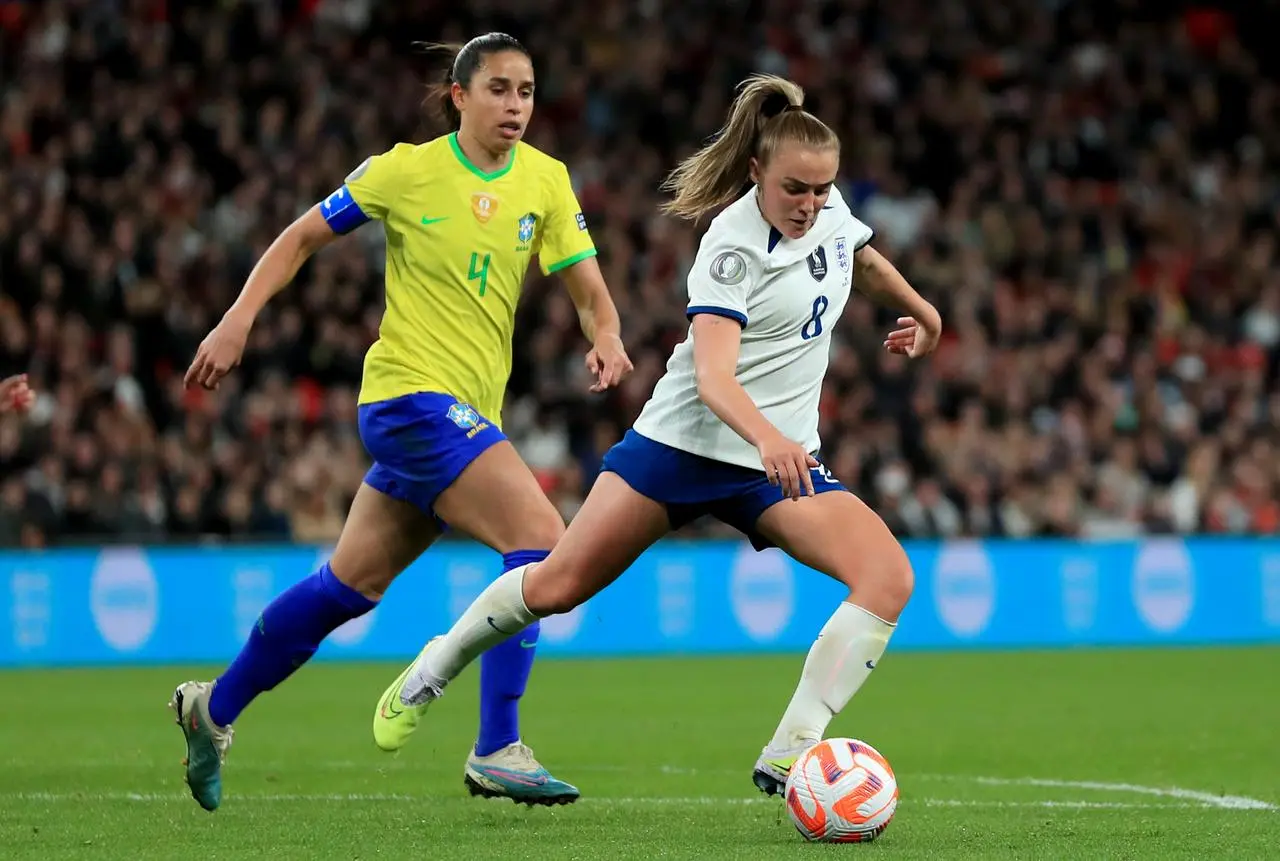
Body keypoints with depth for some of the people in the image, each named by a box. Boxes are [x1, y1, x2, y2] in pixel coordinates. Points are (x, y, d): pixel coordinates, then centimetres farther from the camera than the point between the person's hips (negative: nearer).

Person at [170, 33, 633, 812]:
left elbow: (589, 289, 2)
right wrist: (238, 321, -6)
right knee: (541, 538, -21)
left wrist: (607, 339, -19)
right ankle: (497, 750, -19)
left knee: (352, 583, 15)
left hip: (470, 409, 6)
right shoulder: (407, 171, -5)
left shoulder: (545, 181, 5)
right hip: (410, 391, -6)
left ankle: (214, 708, 32)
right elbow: (304, 237, 3)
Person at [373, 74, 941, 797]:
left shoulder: (830, 210, 0)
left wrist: (922, 311, 40)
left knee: (890, 579, -20)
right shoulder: (734, 247, -19)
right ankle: (441, 664, 33)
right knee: (556, 587, 2)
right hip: (687, 440, -5)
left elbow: (864, 260, 28)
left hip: (784, 459, 5)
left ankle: (787, 760, -20)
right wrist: (765, 436, -48)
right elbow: (712, 376, -32)